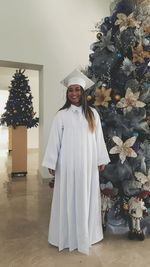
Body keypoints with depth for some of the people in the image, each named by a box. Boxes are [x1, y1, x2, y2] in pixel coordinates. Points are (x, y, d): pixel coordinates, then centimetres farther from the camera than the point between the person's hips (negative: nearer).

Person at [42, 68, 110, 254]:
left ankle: (87, 233, 31)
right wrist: (51, 163, -6)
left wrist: (101, 160, 6)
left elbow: (98, 138, 6)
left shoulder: (92, 113, 5)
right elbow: (54, 140, -3)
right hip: (68, 163, -2)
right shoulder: (61, 115, -2)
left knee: (87, 198, 12)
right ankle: (68, 235, 24)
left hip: (88, 163, 3)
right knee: (68, 198, 6)